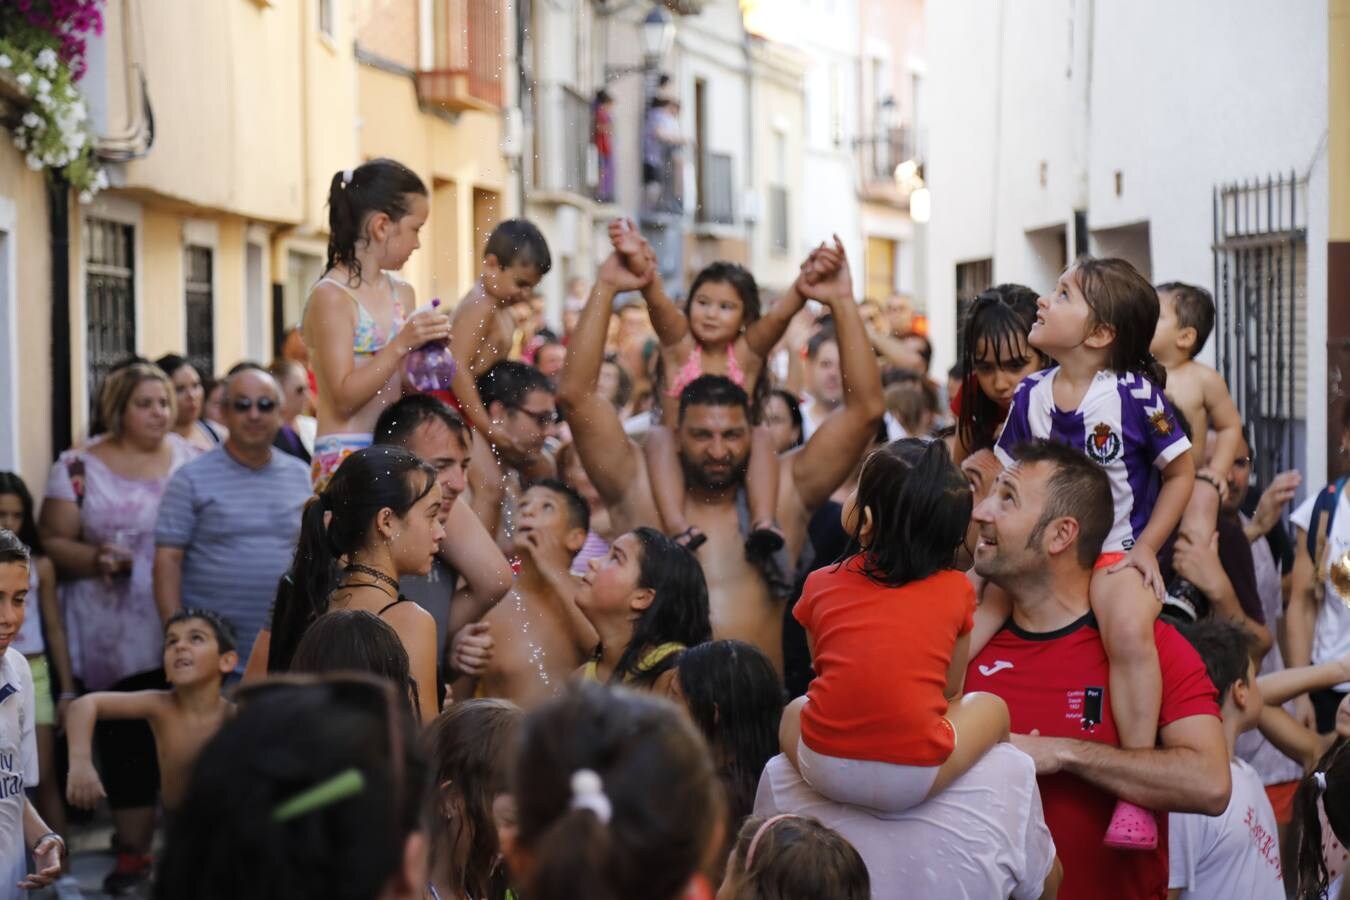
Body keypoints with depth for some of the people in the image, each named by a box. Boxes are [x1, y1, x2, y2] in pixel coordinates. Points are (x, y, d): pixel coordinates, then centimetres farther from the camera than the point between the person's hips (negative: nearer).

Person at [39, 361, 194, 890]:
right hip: (114, 640, -1)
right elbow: (51, 542, 0)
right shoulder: (79, 467, 2)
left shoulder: (192, 458, 8)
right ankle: (132, 851, 15)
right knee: (127, 741, 3)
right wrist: (95, 559, -18)